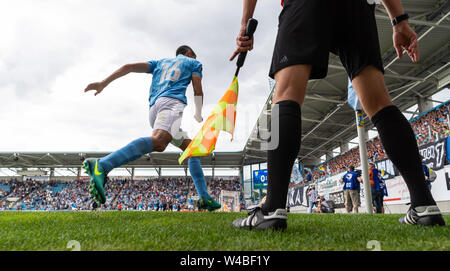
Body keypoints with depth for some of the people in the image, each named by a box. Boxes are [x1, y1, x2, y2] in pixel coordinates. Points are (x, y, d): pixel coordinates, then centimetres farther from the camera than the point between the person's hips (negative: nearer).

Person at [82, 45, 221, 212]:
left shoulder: (161, 62, 35)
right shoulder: (193, 62, 24)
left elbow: (130, 67, 21)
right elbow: (198, 91, 14)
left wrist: (103, 83, 14)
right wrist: (198, 115, 31)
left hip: (154, 107, 7)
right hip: (172, 100, -7)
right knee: (158, 142, -32)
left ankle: (205, 198, 6)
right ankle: (101, 166, -53)